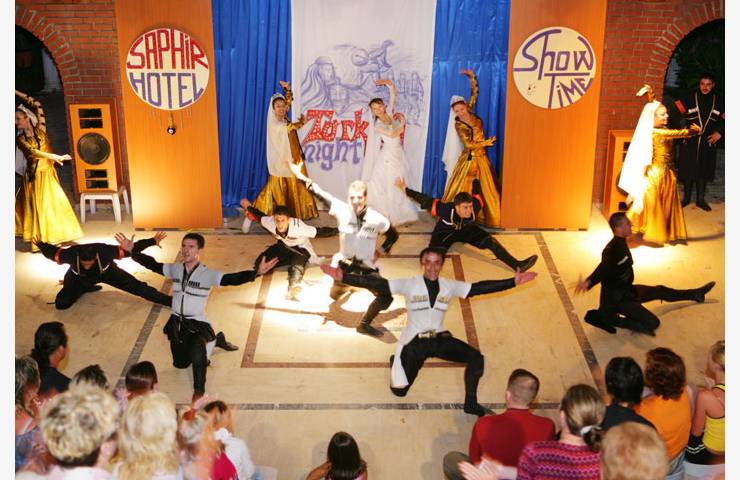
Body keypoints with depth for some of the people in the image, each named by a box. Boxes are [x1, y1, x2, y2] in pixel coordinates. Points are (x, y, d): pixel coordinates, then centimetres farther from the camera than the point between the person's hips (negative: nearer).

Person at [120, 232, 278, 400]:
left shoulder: (208, 275, -17)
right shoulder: (175, 269, -2)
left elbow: (234, 279, -29)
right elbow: (152, 264, 10)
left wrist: (256, 272, -44)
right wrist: (132, 251, 4)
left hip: (197, 324, -6)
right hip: (176, 323, 6)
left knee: (196, 349, -39)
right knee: (180, 363, 22)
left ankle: (199, 391, -22)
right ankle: (215, 340, 43)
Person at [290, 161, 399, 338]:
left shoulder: (377, 219, -19)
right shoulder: (342, 210, -19)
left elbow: (393, 235, 0)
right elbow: (320, 193, -16)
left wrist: (381, 251, -9)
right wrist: (301, 176, -17)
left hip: (367, 267, -1)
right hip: (344, 265, 1)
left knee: (386, 297, -14)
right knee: (334, 296, 21)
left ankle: (364, 324, 12)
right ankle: (347, 286, 60)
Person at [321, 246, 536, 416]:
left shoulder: (450, 286, -1)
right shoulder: (409, 284, -12)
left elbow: (479, 288, 0)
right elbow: (377, 284, -20)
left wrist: (513, 282, -4)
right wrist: (343, 276, -31)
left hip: (440, 338, 3)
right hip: (414, 341, -3)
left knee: (476, 357, -17)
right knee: (399, 390, -2)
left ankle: (471, 403, 3)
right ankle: (397, 361, 33)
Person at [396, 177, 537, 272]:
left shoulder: (475, 206, -32)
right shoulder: (446, 210, -40)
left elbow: (477, 193, -9)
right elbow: (426, 200, -29)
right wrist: (406, 190, -20)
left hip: (467, 229, 1)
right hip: (445, 232, -1)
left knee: (490, 241, -16)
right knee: (436, 252, -33)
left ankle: (517, 265, -19)